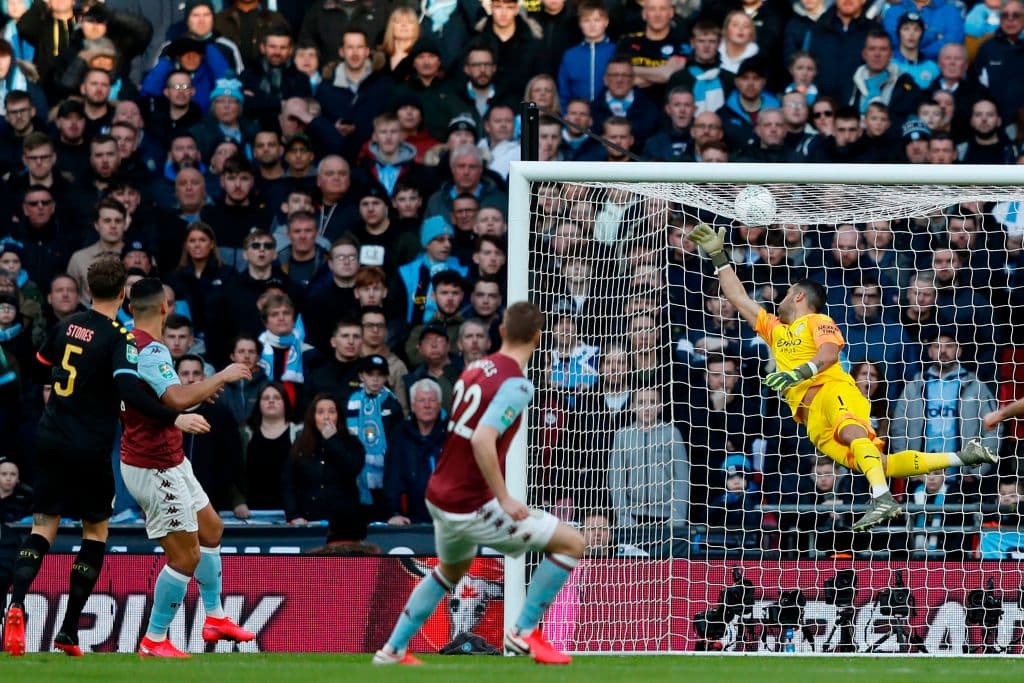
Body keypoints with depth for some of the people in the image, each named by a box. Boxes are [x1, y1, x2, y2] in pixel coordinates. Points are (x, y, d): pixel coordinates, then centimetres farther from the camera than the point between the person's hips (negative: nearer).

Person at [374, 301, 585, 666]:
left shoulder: (475, 369, 6)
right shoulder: (515, 385, -18)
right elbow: (482, 439, -30)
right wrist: (504, 499, -26)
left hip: (440, 496, 8)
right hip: (471, 507, -8)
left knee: (451, 569, 35)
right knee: (571, 543, -3)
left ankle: (394, 649, 40)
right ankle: (524, 632, 1)